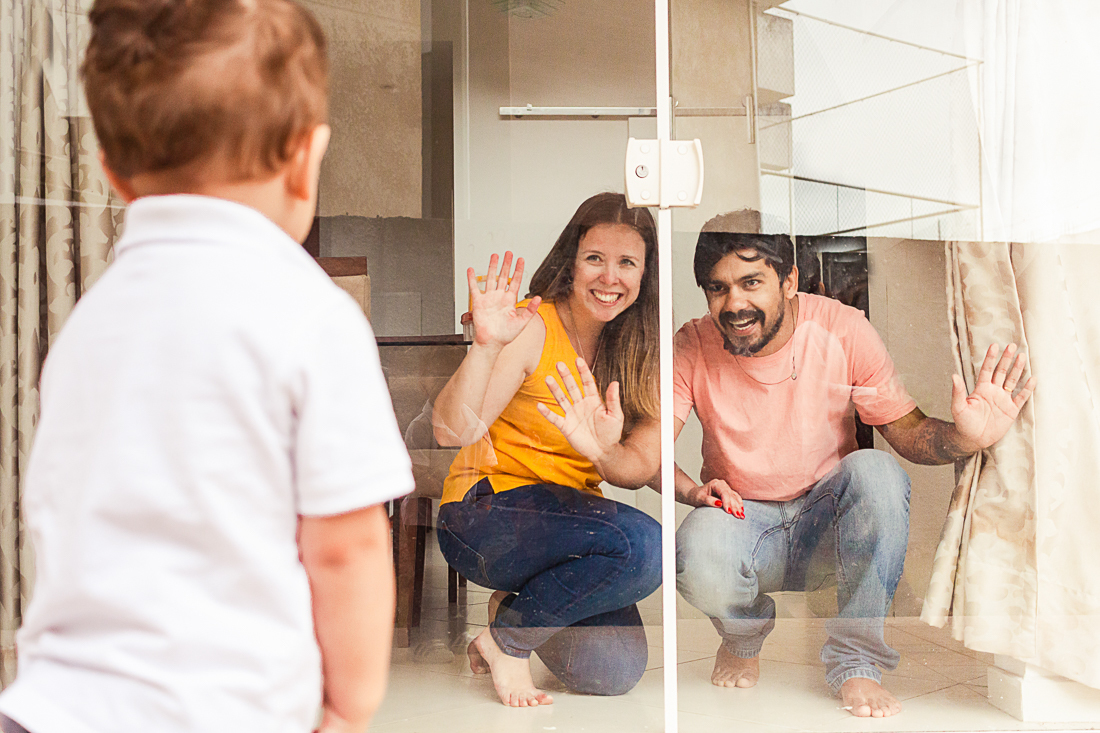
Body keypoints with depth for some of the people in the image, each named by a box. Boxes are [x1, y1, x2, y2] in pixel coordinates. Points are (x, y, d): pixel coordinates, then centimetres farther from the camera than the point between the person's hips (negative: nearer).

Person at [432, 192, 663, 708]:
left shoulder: (636, 350, 5)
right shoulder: (533, 329, -13)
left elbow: (639, 469, -6)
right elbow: (452, 432, -23)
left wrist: (604, 452, -29)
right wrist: (485, 346, -38)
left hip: (566, 518, 6)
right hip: (484, 512, -6)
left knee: (613, 672, -16)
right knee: (642, 544, -31)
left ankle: (518, 602, 13)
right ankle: (505, 641, -9)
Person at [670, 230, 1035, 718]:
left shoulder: (843, 329, -13)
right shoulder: (691, 349, -14)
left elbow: (906, 430, -10)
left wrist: (964, 437, -32)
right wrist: (693, 491, -35)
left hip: (831, 513, 1)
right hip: (745, 521, 0)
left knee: (876, 471, -33)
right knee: (699, 554, -35)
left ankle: (855, 663, -20)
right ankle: (743, 637, 4)